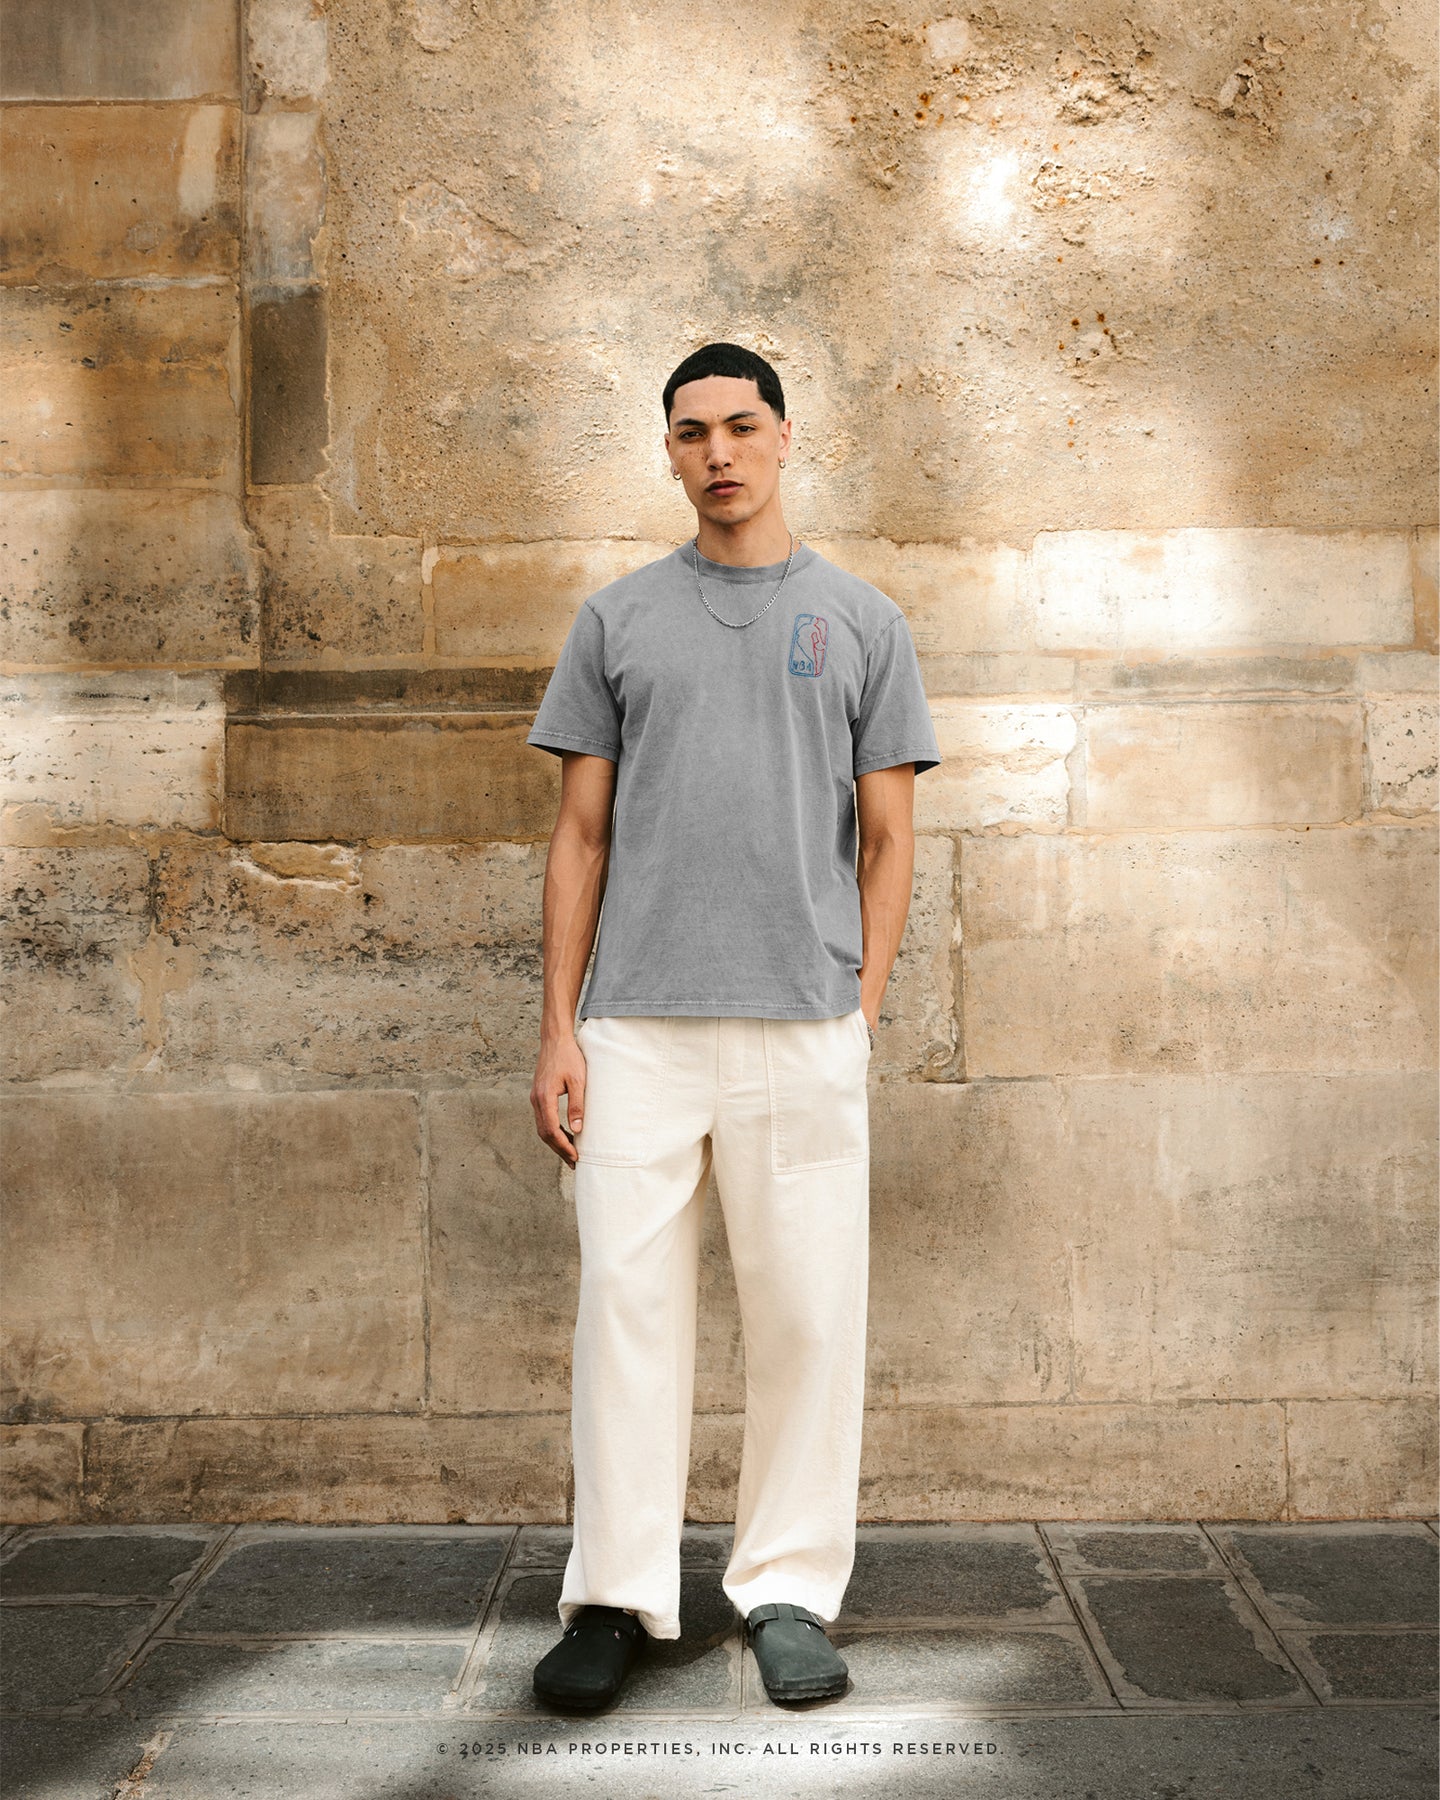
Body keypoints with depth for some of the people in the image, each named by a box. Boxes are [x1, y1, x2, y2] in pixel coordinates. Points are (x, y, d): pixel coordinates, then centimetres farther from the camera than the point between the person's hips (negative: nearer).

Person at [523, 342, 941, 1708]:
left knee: (807, 1313, 4)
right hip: (637, 1029, 1)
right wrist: (557, 1027, 2)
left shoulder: (860, 621, 11)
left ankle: (790, 1591, 18)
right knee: (627, 1303, 2)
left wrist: (861, 1014, 0)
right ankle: (617, 1594, 15)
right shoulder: (615, 620, 12)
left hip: (806, 1030, 0)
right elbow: (581, 833, 10)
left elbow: (886, 837, 9)